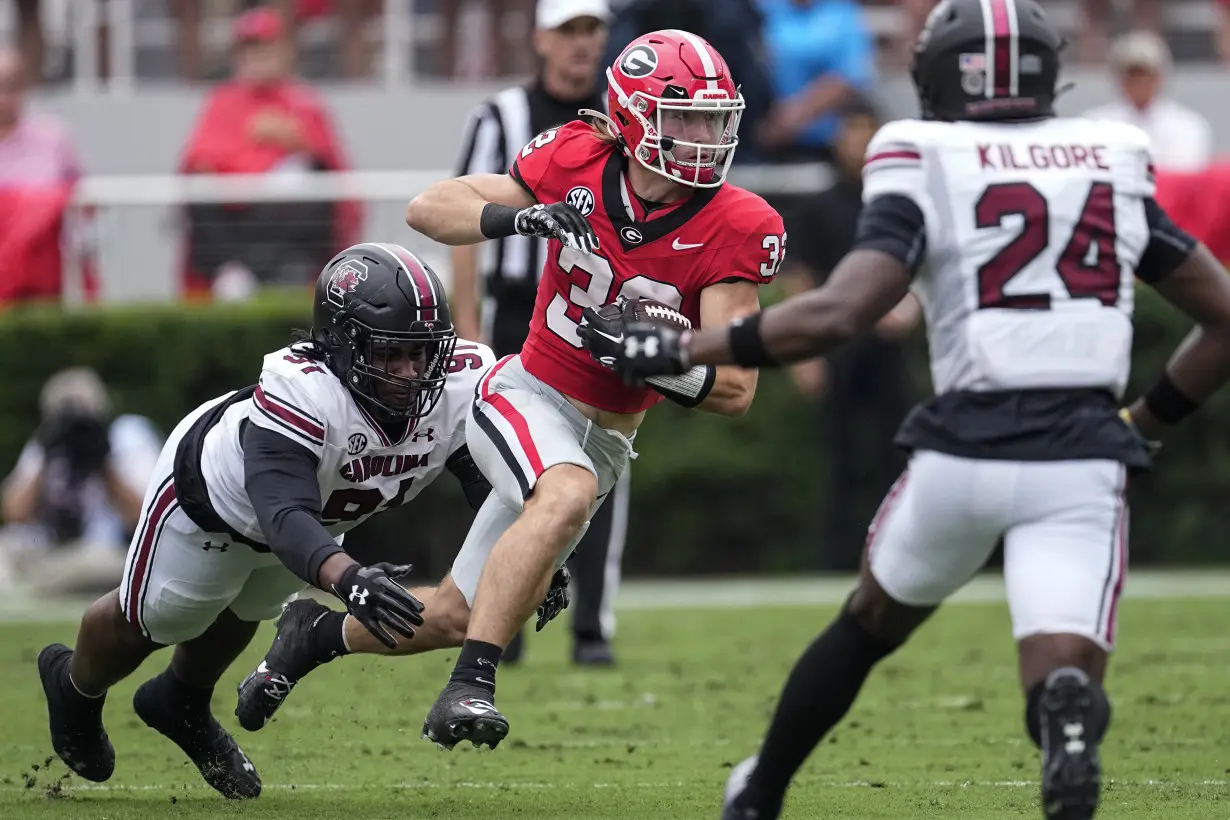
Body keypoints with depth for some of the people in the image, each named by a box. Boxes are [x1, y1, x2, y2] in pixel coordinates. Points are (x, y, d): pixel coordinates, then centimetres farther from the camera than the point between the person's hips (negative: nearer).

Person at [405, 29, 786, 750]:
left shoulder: (733, 230, -15)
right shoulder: (578, 164, -13)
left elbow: (736, 390, -15)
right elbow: (429, 209, -9)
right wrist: (519, 218, -27)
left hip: (606, 438, 3)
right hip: (528, 395, -3)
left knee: (459, 616, 11)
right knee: (568, 494, -37)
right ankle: (470, 688, -34)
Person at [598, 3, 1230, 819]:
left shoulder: (926, 170, 1)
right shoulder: (1115, 168, 14)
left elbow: (836, 314, -12)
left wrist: (684, 350, -2)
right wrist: (1149, 422, 30)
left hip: (968, 450, -1)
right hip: (1084, 463, 1)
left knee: (872, 621, 26)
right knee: (1064, 683, -6)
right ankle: (1066, 707, -44)